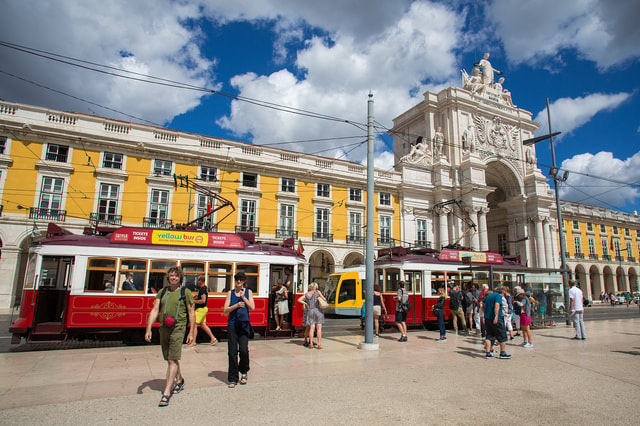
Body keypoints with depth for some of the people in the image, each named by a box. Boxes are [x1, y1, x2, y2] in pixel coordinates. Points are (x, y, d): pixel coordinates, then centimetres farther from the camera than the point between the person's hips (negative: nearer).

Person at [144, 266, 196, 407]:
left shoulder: (185, 292, 1)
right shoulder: (162, 292, 11)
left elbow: (191, 313, 2)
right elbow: (155, 310, 6)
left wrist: (191, 332, -2)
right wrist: (148, 329, -5)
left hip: (178, 328, -5)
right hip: (163, 328, 5)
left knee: (173, 360, -9)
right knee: (170, 359, 17)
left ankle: (166, 393, -6)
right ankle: (179, 381, 38)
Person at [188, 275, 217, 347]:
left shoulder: (202, 289, -18)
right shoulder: (205, 288, 13)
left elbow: (203, 300, -26)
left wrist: (193, 301, -16)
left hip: (200, 309, -10)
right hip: (203, 309, 10)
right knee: (203, 325, 14)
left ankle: (193, 342, -1)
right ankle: (213, 338, 18)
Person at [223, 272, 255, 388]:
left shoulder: (248, 292, 7)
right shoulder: (230, 293, 7)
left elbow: (252, 308, -3)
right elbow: (225, 310, 1)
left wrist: (243, 297, -11)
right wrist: (236, 305, -13)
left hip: (244, 324, -1)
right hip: (232, 324, 1)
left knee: (243, 350, -10)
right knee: (232, 351, -1)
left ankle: (244, 372, 17)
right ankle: (233, 378, 12)